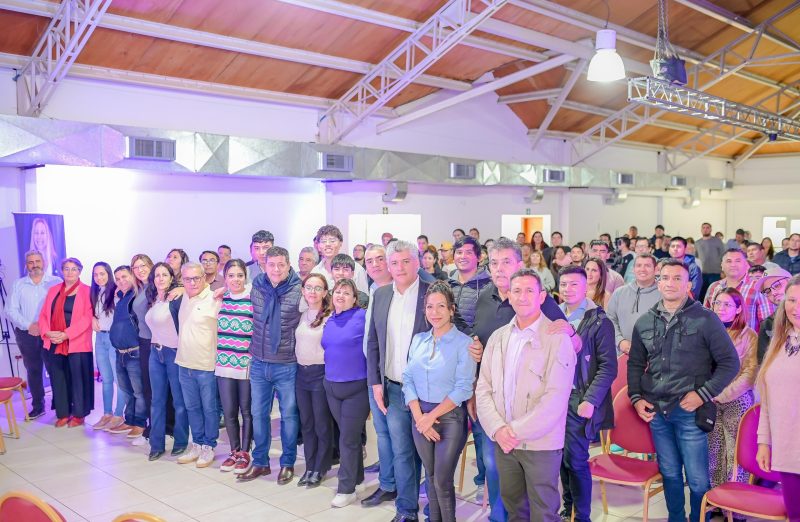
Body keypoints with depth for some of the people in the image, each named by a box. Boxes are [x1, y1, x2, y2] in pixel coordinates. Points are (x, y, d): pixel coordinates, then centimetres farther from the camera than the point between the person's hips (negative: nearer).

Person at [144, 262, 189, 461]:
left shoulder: (177, 299, -12)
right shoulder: (152, 301, 10)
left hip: (174, 353, -7)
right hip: (155, 353, 7)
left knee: (179, 400, 3)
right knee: (157, 400, 9)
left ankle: (181, 442, 14)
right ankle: (157, 444, 17)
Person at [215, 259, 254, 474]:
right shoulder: (220, 298, 6)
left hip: (247, 364, -4)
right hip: (224, 363, 4)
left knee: (247, 411, 7)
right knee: (229, 411, 10)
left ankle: (245, 453, 20)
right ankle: (234, 451, 25)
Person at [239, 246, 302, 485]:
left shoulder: (299, 292, -11)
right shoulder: (255, 288, -1)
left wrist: (297, 352, 0)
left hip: (287, 366, -3)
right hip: (259, 364, 4)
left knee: (289, 415, 8)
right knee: (258, 414, 12)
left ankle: (288, 463, 24)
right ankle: (260, 462, 28)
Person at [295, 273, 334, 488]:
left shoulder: (331, 317, -11)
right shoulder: (302, 315, 7)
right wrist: (299, 367, 9)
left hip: (321, 373, -6)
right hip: (301, 372, 6)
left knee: (322, 425, 5)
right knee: (306, 423, 13)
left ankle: (320, 469, 18)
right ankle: (310, 466, 24)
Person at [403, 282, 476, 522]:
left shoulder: (464, 343, -9)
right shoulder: (418, 339, 6)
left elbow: (463, 388, -14)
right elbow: (408, 379, 3)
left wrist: (432, 416, -14)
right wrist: (419, 416, -9)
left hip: (450, 417, -4)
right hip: (421, 416, 4)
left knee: (442, 481, 1)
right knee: (430, 478, 13)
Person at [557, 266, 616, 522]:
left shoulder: (599, 322, -4)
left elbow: (608, 367, -8)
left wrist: (590, 401, -16)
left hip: (579, 402, -4)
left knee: (576, 460, -4)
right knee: (563, 458, 9)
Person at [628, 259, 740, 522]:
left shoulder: (705, 319, -3)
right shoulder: (644, 322, 9)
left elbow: (730, 362, -3)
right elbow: (635, 363, 18)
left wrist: (703, 394, -11)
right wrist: (636, 397, 5)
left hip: (690, 411, -3)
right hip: (655, 410, 4)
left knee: (697, 479, 2)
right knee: (669, 473, 14)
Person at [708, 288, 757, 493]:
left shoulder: (749, 336, -2)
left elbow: (750, 373, -6)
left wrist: (723, 395, -10)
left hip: (737, 401, -3)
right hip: (710, 402, 3)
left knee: (736, 453, -3)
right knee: (712, 452, 6)